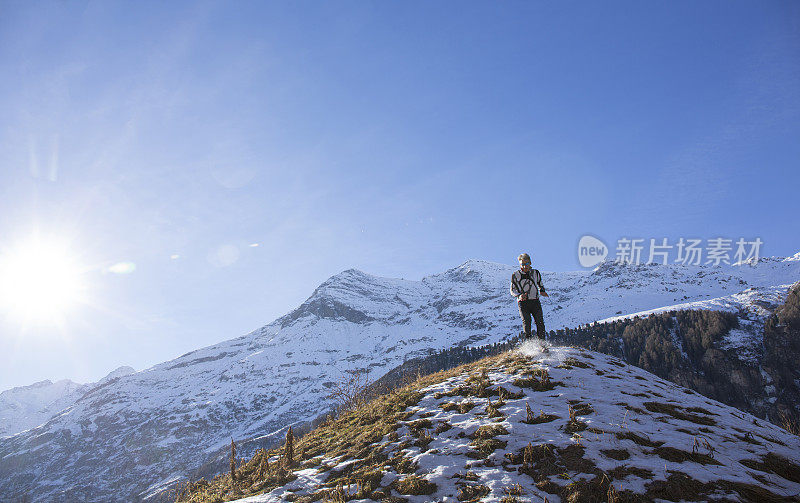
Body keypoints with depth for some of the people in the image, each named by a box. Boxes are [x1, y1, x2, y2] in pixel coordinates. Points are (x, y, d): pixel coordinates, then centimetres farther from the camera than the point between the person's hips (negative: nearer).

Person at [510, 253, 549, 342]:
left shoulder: (536, 273, 12)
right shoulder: (515, 275, 4)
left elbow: (540, 285, 24)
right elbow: (512, 290, 6)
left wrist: (542, 291, 2)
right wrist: (519, 295, -14)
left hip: (535, 302, 2)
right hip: (523, 302, -2)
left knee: (540, 322, -10)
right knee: (526, 321, -15)